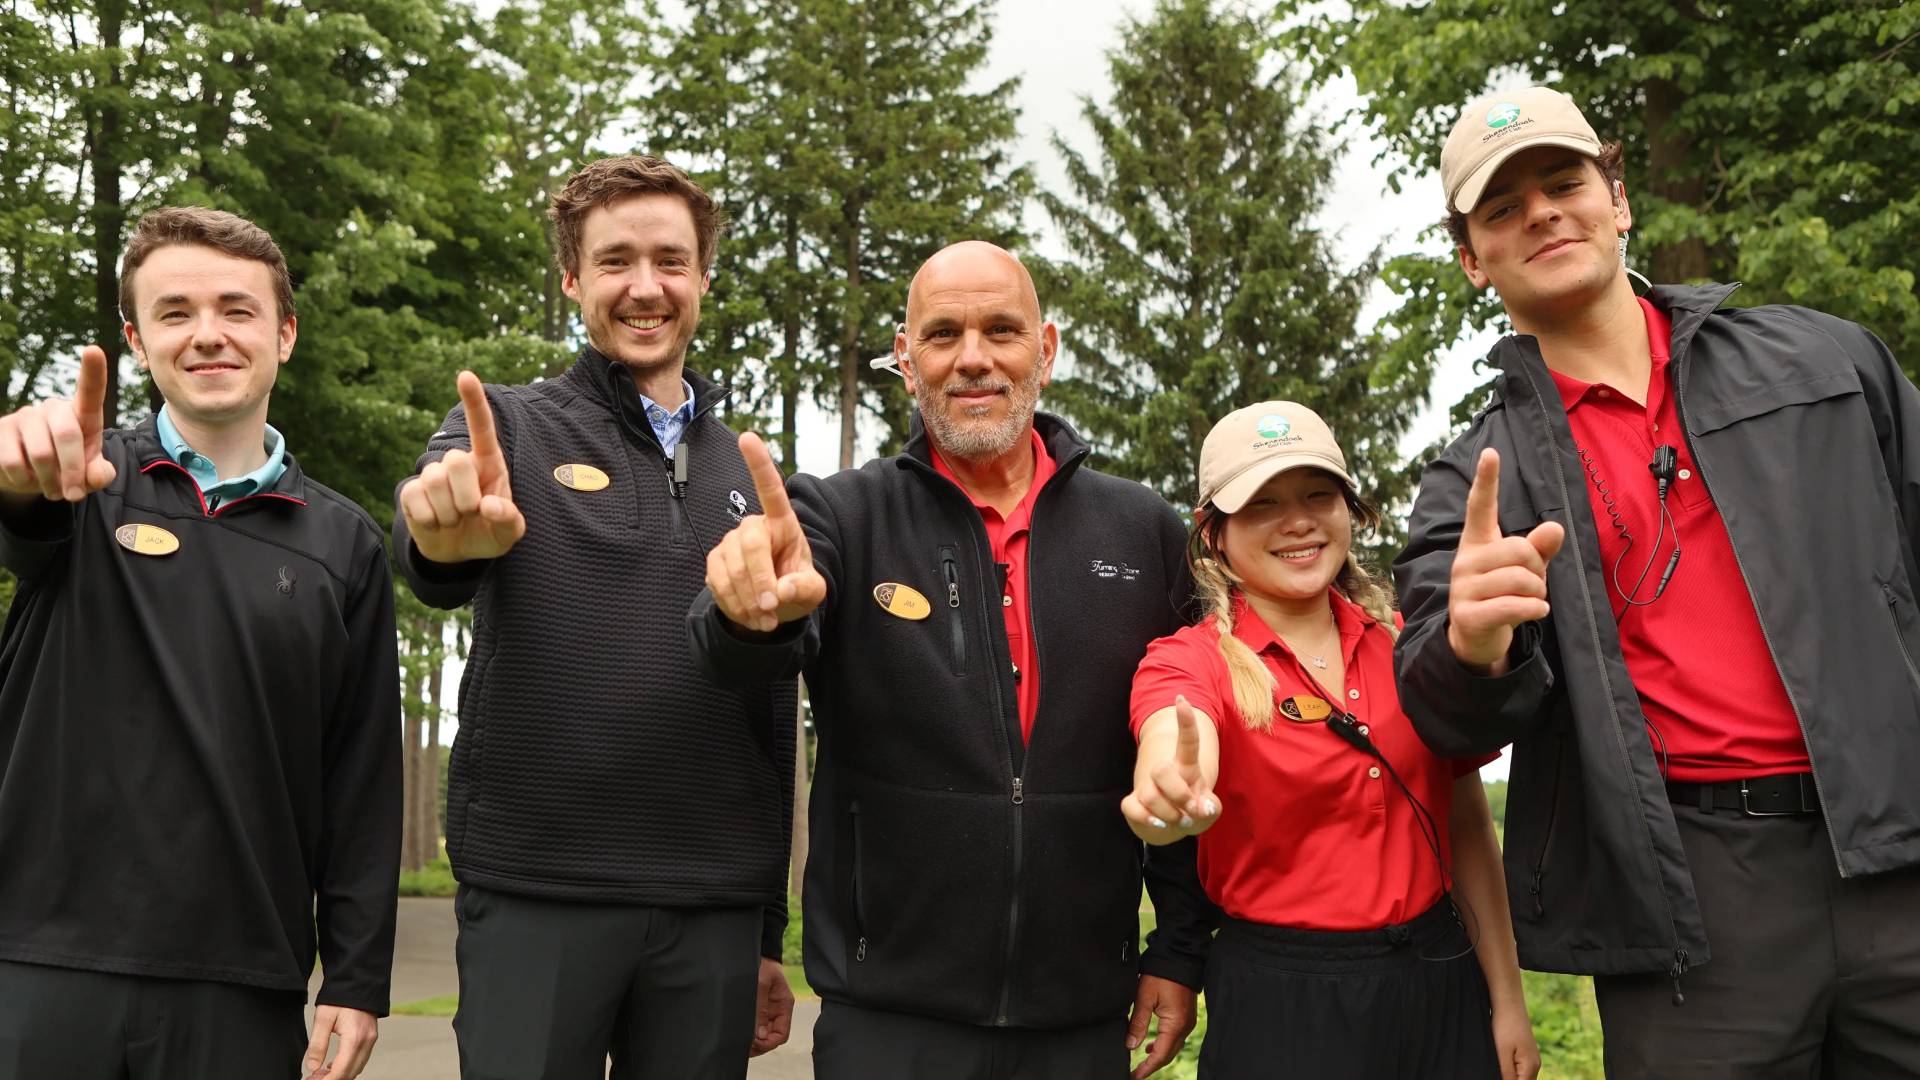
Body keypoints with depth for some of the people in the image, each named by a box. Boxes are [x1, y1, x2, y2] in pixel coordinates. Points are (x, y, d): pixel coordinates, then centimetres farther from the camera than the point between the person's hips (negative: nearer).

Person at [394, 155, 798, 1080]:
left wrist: (768, 936, 14)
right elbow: (430, 560, -19)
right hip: (535, 897, -3)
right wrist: (446, 529, -44)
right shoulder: (511, 430, 3)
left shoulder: (748, 477, 13)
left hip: (713, 916, 3)